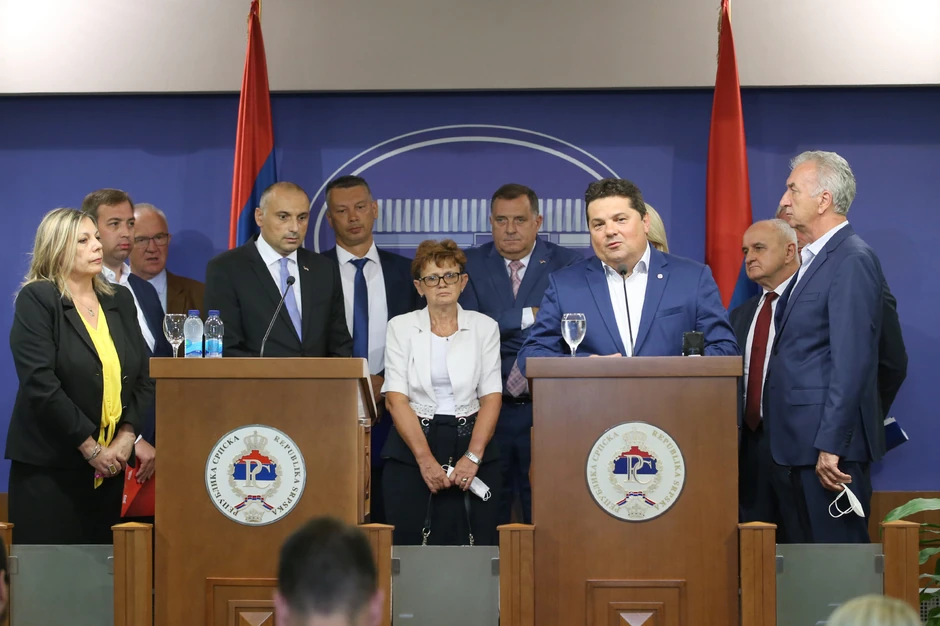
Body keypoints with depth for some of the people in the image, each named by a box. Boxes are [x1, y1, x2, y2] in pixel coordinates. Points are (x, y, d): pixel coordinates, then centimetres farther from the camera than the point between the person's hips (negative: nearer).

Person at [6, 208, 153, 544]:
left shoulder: (120, 300, 13)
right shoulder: (36, 300, -5)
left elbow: (144, 377, 9)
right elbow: (41, 383, -14)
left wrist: (127, 437, -6)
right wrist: (90, 447, -14)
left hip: (111, 467, 5)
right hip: (50, 467, -5)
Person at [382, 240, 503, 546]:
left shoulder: (484, 327, 6)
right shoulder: (401, 327, 4)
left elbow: (491, 398, 0)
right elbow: (396, 398, -4)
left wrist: (473, 456, -13)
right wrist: (425, 458, -13)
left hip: (471, 443, 1)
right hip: (410, 447, 0)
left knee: (473, 546, -5)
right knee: (410, 544, -4)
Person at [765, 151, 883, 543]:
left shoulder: (852, 260, -12)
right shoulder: (813, 260, 18)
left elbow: (851, 362, -20)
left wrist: (830, 446, -22)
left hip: (829, 446, -10)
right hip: (796, 442, 10)